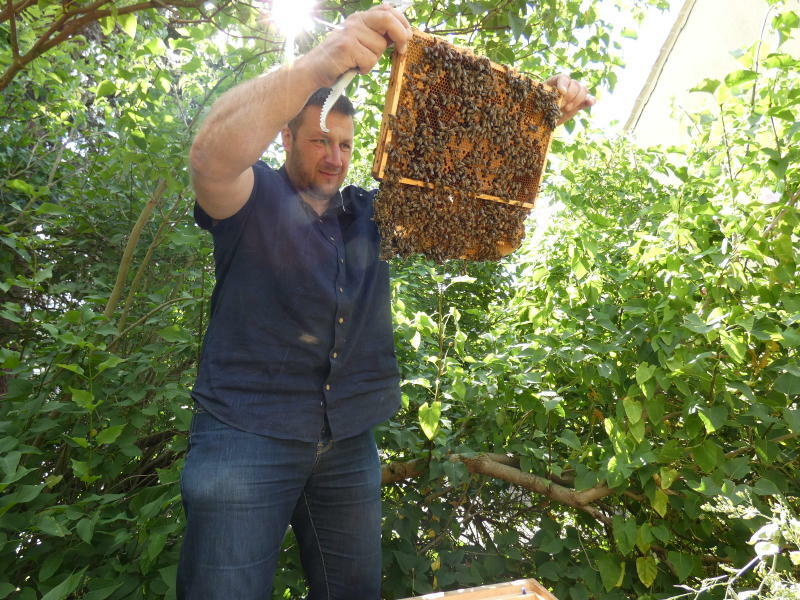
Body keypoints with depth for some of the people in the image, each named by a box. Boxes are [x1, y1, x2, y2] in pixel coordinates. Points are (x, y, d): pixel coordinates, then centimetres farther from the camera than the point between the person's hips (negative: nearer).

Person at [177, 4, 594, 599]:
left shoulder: (373, 212, 11)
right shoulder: (253, 196, -1)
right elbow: (212, 155, -25)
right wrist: (320, 62, -36)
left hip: (349, 444, 5)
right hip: (248, 435, -4)